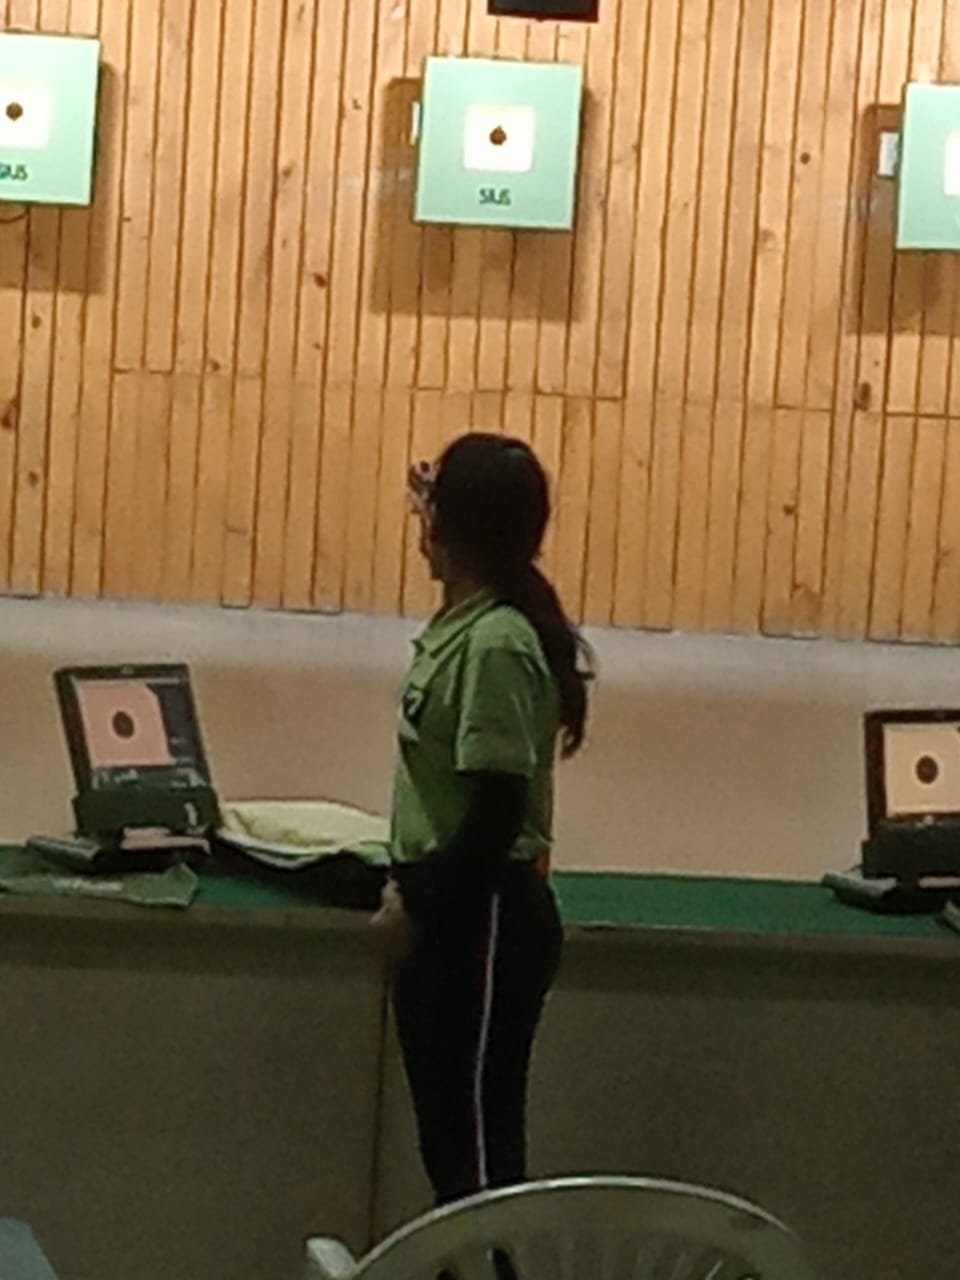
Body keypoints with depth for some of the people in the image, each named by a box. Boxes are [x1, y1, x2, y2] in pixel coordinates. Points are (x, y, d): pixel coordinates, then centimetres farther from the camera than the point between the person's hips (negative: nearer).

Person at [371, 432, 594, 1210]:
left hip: (483, 920, -9)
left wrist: (416, 909, -15)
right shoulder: (466, 622, 7)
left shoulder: (497, 643, -20)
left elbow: (496, 814, -23)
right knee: (452, 1132, 16)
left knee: (477, 1139, -1)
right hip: (452, 912, 9)